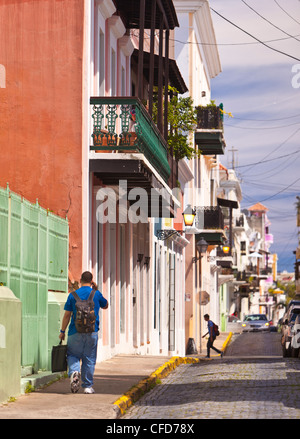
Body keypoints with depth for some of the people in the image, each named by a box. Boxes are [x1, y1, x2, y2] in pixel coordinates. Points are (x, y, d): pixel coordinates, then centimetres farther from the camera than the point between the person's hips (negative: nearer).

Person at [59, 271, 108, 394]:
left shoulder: (73, 295, 0)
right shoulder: (96, 294, 2)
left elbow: (67, 315, 0)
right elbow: (105, 306, 21)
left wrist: (62, 331, 7)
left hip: (75, 331, -1)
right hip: (92, 331, 1)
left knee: (72, 355, 12)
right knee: (89, 359, 7)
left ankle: (74, 372, -17)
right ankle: (87, 386, 7)